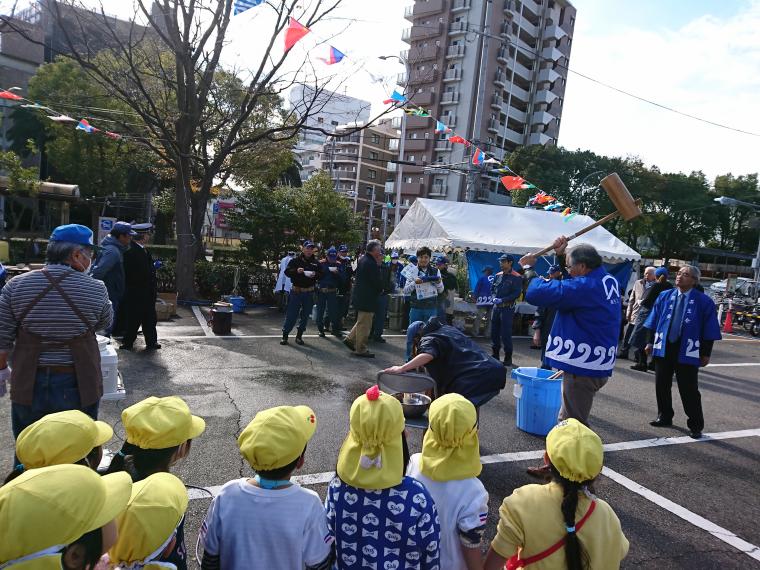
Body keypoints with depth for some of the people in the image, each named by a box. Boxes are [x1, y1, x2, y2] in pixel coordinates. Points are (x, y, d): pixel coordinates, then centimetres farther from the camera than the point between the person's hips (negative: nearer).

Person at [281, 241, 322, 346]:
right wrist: (296, 271, -24)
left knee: (305, 315, 9)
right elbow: (287, 272, -6)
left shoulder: (316, 263, 7)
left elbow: (321, 275, 7)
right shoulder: (295, 260, -1)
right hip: (296, 291, -3)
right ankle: (285, 335, 9)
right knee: (291, 314, -2)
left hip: (309, 293, 3)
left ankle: (299, 336, 21)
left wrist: (315, 274, -15)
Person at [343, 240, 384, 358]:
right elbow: (378, 282, -21)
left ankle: (350, 339, 29)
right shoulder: (371, 264, -22)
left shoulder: (363, 259, 9)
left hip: (361, 297, 10)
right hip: (367, 299, -10)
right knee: (364, 325, 1)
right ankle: (361, 349, 10)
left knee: (362, 322, 24)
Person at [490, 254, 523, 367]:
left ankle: (508, 358, 5)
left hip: (507, 308, -7)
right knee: (494, 332, 12)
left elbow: (517, 293, -13)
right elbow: (492, 289, 18)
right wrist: (494, 298, -2)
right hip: (496, 307, 7)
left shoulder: (516, 277, -8)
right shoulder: (498, 275, 12)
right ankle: (495, 355, 25)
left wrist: (502, 300, -18)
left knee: (506, 334, -6)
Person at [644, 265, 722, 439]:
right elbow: (654, 321, 9)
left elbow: (709, 329, -4)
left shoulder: (704, 301, -5)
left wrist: (706, 353, -4)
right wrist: (650, 342, 7)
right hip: (663, 348, 4)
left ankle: (696, 426, 16)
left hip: (687, 352, -4)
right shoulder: (664, 296, 4)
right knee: (662, 386, 11)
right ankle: (664, 417, 28)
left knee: (689, 391, 2)